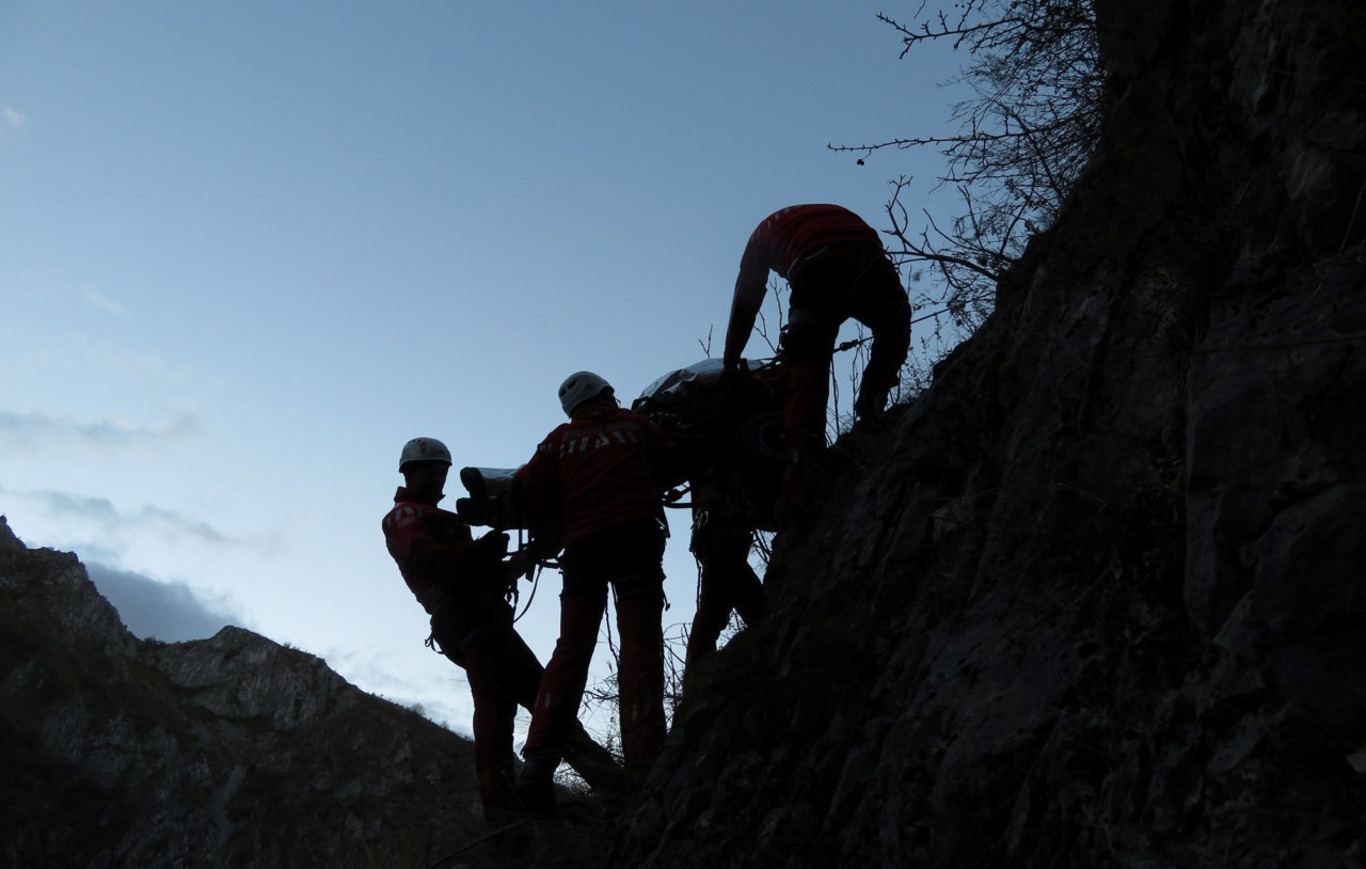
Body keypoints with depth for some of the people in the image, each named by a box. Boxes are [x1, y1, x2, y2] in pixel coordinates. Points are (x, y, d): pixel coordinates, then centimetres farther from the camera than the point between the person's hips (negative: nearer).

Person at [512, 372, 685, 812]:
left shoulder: (561, 439, 18)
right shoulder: (634, 423, 17)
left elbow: (527, 486, 8)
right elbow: (674, 465, 25)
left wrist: (547, 536, 20)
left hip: (581, 543, 2)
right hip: (634, 533, -2)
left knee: (571, 649, 4)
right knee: (640, 645, -9)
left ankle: (538, 763, -7)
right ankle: (643, 765, -20)